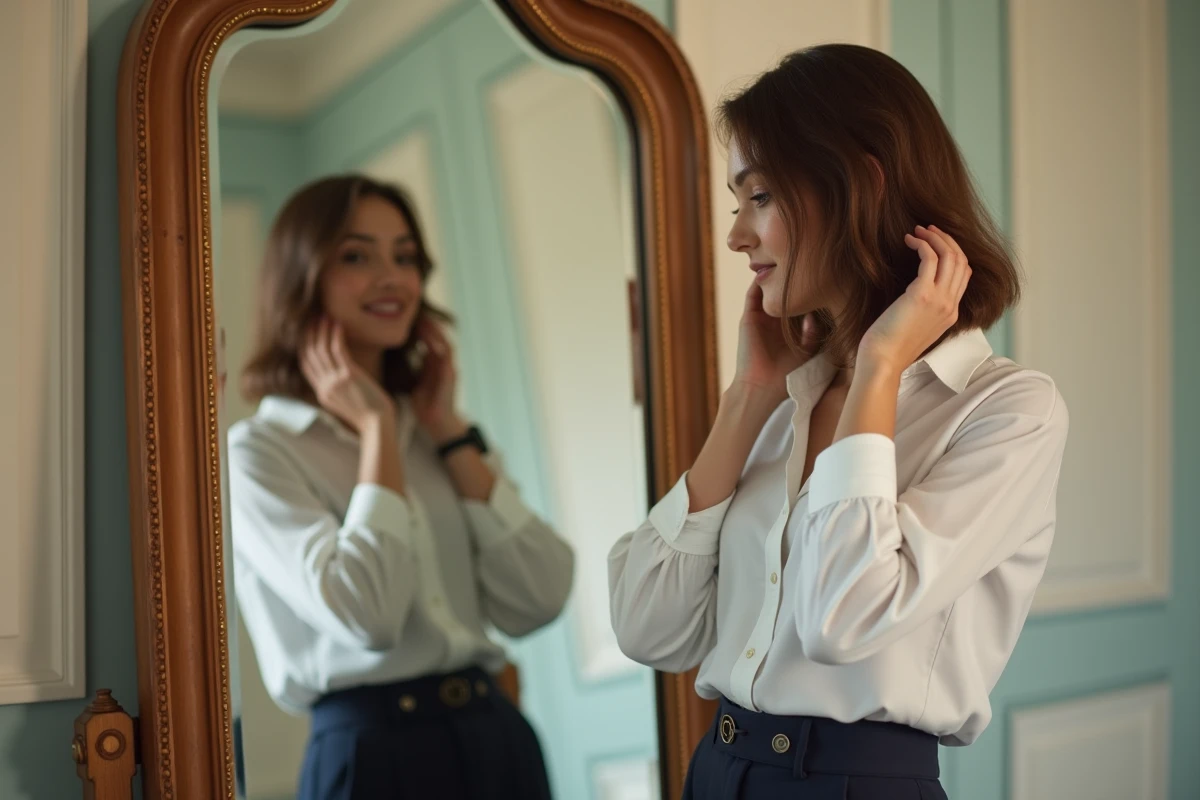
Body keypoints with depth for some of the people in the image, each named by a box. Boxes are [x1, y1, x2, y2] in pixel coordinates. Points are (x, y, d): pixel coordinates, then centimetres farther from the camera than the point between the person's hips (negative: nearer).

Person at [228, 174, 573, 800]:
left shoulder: (436, 431, 8)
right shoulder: (257, 453, -8)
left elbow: (537, 602, -4)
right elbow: (366, 615, -23)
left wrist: (450, 432, -5)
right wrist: (377, 429, -13)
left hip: (499, 736, 5)